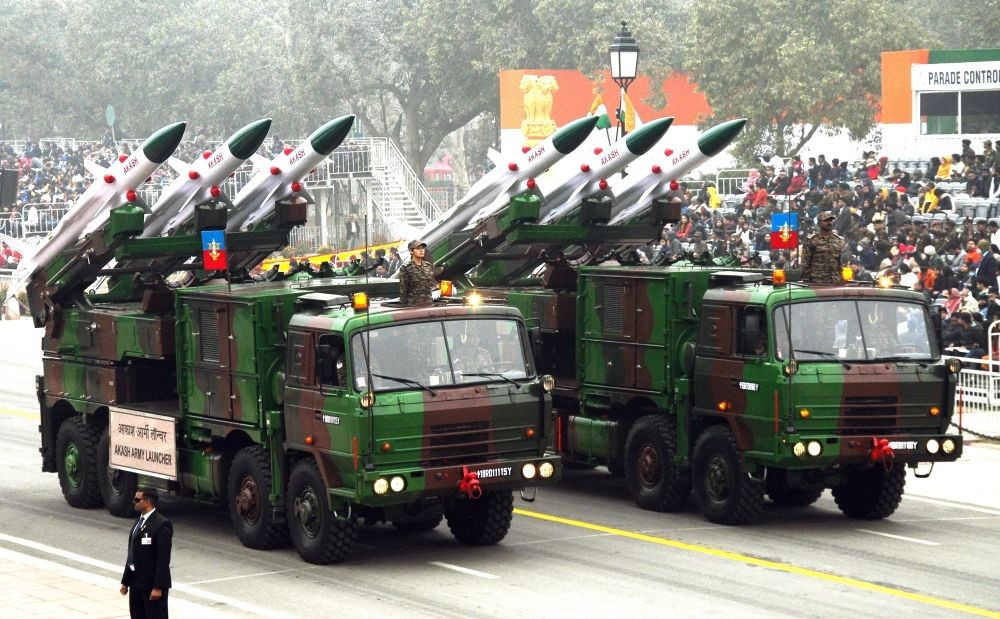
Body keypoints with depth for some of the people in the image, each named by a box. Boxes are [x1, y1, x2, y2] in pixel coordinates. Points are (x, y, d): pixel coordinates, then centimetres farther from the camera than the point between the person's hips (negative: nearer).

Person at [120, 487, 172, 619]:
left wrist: (158, 587, -21)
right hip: (136, 582, 9)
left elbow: (163, 558, -18)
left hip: (152, 583, -9)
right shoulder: (139, 522, 13)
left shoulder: (162, 524, -14)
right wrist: (125, 581, 16)